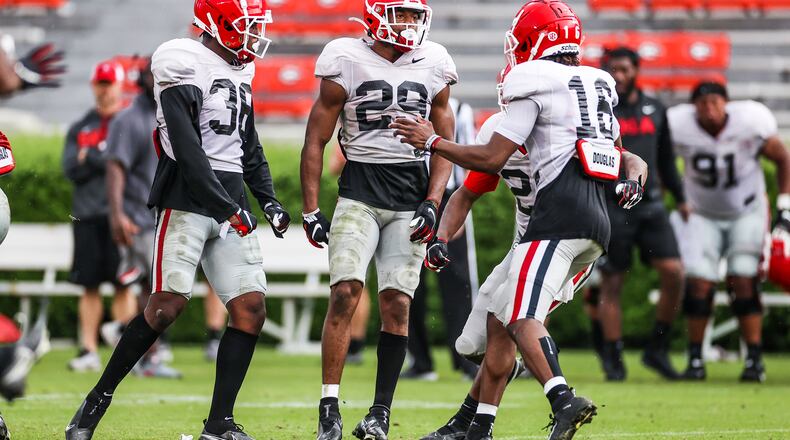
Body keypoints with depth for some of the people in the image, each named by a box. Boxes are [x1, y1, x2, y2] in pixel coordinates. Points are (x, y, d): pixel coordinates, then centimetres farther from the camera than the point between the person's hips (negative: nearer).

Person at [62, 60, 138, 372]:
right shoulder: (80, 128, 16)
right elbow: (70, 169, 4)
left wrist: (90, 158, -5)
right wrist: (106, 160, -8)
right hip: (86, 215, 3)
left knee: (122, 285, -5)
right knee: (89, 285, 3)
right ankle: (89, 350, 5)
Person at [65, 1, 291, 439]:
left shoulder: (240, 75, 16)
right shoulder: (186, 70, -10)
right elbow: (188, 152, -18)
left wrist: (269, 200, 14)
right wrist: (227, 209, -20)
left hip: (230, 203, 8)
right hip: (188, 202, -8)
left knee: (251, 309, -3)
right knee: (167, 305, -15)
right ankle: (98, 400, -2)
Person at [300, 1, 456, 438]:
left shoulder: (433, 65, 7)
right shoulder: (347, 63, -3)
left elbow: (445, 143, 13)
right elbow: (315, 140, 2)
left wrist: (432, 203, 1)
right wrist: (310, 209, -2)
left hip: (411, 197, 3)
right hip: (359, 192, -3)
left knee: (396, 303, -4)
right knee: (345, 292, -15)